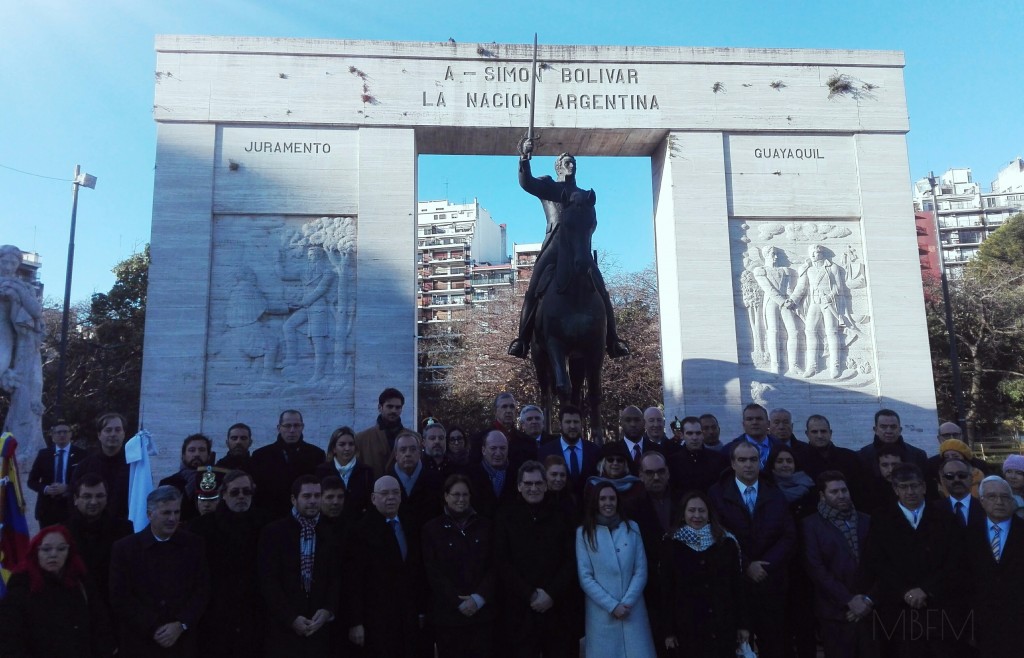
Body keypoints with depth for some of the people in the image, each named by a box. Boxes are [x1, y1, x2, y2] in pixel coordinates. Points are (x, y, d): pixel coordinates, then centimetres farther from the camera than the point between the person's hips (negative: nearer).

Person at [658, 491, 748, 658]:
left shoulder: (726, 542, 1)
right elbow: (666, 589, -3)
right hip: (687, 627, -1)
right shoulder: (670, 545, -4)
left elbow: (736, 584, 5)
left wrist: (742, 624, 4)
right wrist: (668, 630, -4)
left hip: (723, 625, 1)